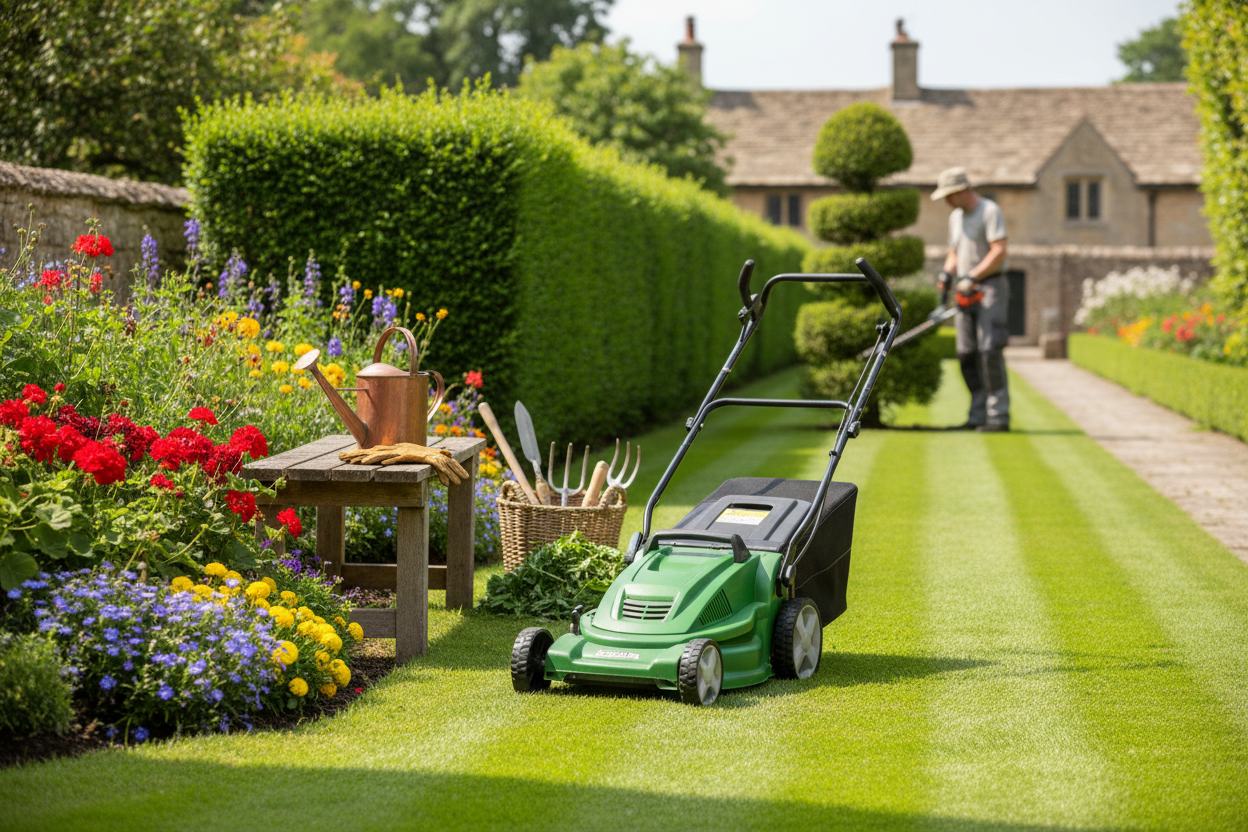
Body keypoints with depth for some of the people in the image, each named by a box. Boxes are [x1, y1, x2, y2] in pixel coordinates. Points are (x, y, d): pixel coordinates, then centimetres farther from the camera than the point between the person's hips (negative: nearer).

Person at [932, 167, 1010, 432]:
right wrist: (948, 273, 4)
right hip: (967, 292, 8)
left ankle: (999, 416, -14)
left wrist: (972, 277, -22)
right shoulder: (956, 218, 18)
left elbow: (999, 252, -17)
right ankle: (978, 415, 8)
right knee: (967, 355, 4)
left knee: (990, 352, -14)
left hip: (990, 287, -8)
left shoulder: (990, 211, -8)